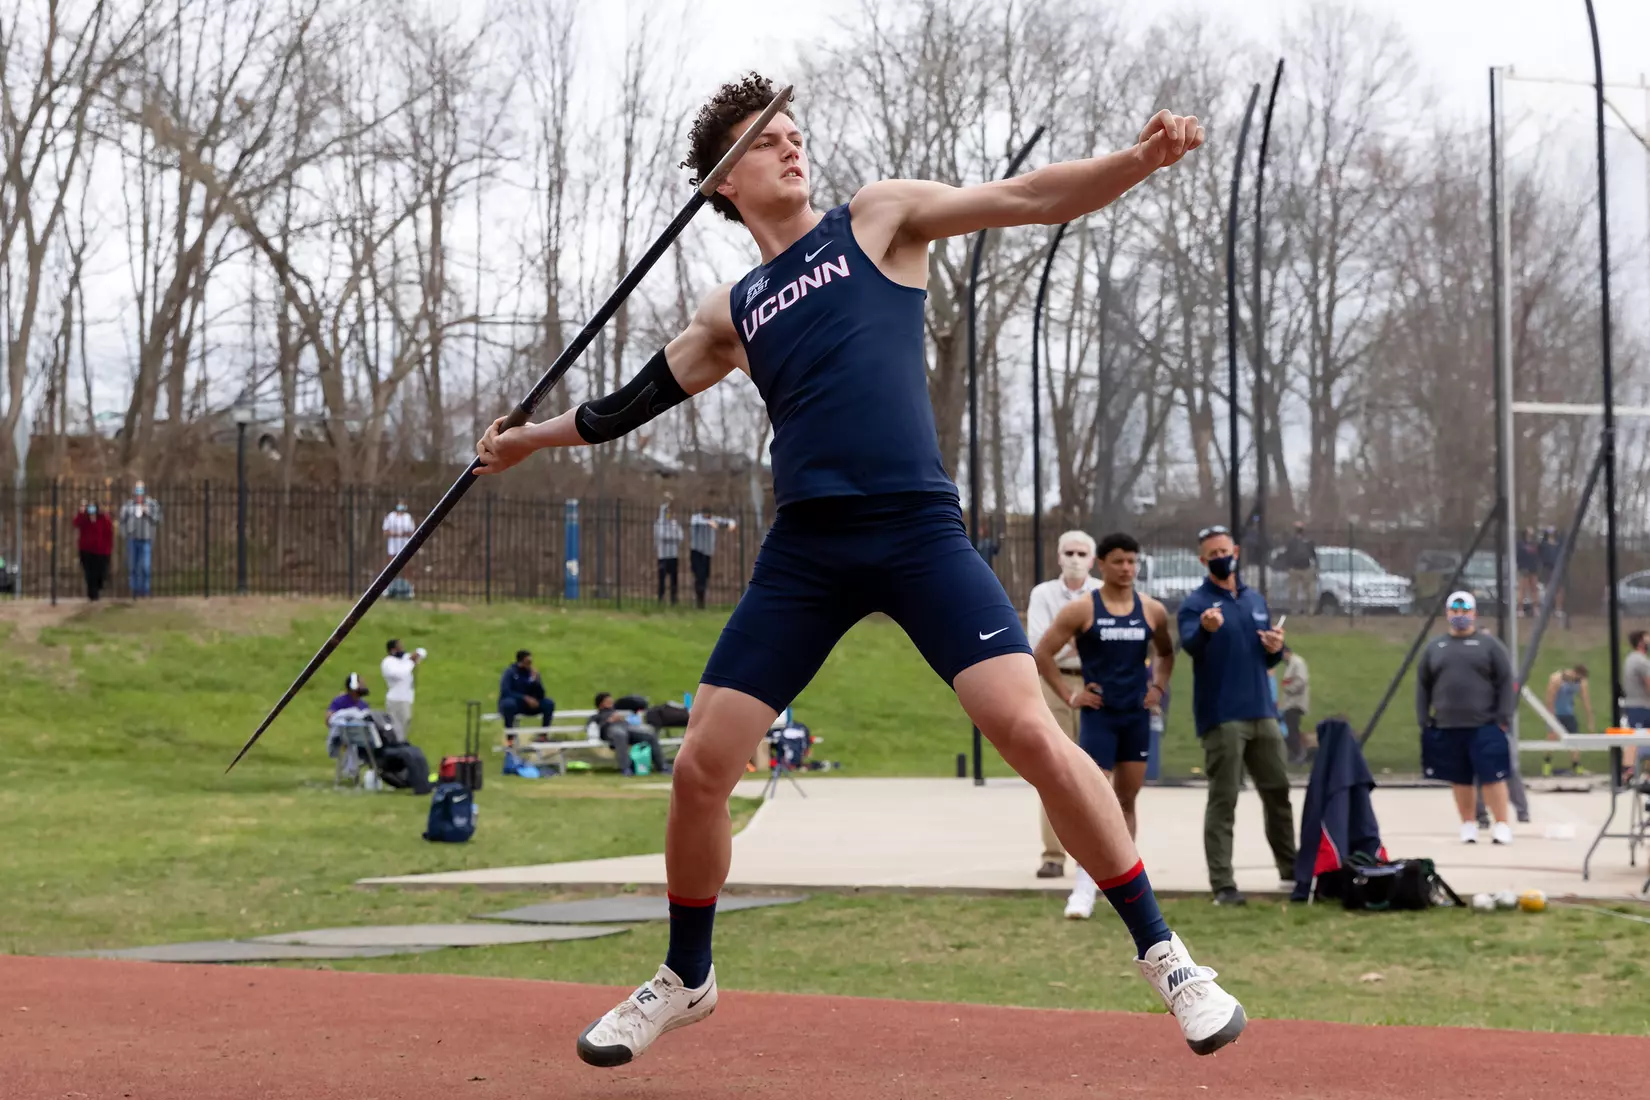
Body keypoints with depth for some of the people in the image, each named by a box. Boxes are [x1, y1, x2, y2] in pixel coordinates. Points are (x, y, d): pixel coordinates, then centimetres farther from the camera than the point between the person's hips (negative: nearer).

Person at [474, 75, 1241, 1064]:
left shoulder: (880, 218, 10)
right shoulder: (735, 312, 20)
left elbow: (1027, 198, 0)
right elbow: (639, 399, 35)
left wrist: (1142, 160, -15)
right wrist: (532, 438, 39)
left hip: (919, 531, -4)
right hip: (806, 549, 4)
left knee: (1031, 731, -18)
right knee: (701, 769, 0)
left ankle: (1163, 955, -6)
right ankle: (685, 980, 24)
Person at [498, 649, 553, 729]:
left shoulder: (532, 672, -1)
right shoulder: (510, 672, -12)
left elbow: (541, 695, -6)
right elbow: (505, 692, -23)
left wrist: (534, 680, -22)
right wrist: (526, 698, -29)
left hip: (528, 705, 4)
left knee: (549, 703, -17)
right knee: (509, 703, -38)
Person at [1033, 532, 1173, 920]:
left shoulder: (1152, 611, 5)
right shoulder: (1082, 610, -7)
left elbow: (1166, 653, 23)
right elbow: (1043, 653, -4)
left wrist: (1158, 687, 8)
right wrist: (1069, 696, -6)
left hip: (1137, 715, 4)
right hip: (1099, 714, -4)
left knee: (1126, 799, 9)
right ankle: (1085, 888, -9)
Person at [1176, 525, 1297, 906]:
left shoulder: (1256, 601, 15)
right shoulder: (1195, 603, -5)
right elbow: (1190, 645, -25)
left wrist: (1276, 649, -2)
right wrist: (1205, 629, -47)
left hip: (1263, 713, 6)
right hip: (1222, 717, -6)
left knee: (1278, 793, 13)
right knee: (1223, 801, -7)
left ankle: (1291, 871, 26)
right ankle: (1223, 885, -7)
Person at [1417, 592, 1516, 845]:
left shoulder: (1490, 646, 4)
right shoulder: (1434, 649, 13)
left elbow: (1506, 683, 1)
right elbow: (1422, 686, 15)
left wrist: (1503, 720, -5)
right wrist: (1423, 721, 7)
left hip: (1484, 728, -3)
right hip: (1446, 729, 3)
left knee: (1492, 777, -7)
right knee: (1459, 779, 6)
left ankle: (1501, 825, -3)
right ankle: (1468, 825, 15)